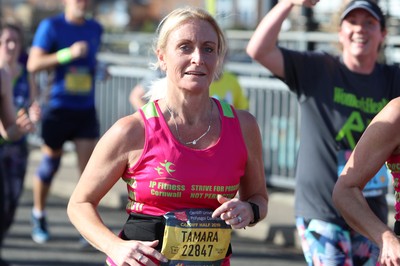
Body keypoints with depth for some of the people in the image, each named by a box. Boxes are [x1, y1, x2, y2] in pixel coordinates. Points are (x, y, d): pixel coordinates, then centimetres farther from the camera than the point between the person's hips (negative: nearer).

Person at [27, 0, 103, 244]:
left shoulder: (95, 29, 10)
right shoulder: (51, 26, -5)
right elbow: (34, 64, -14)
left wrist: (99, 69, 7)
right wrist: (68, 54, -23)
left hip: (86, 109, 3)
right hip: (58, 107, -3)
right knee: (50, 165, 8)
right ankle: (39, 216, 29)